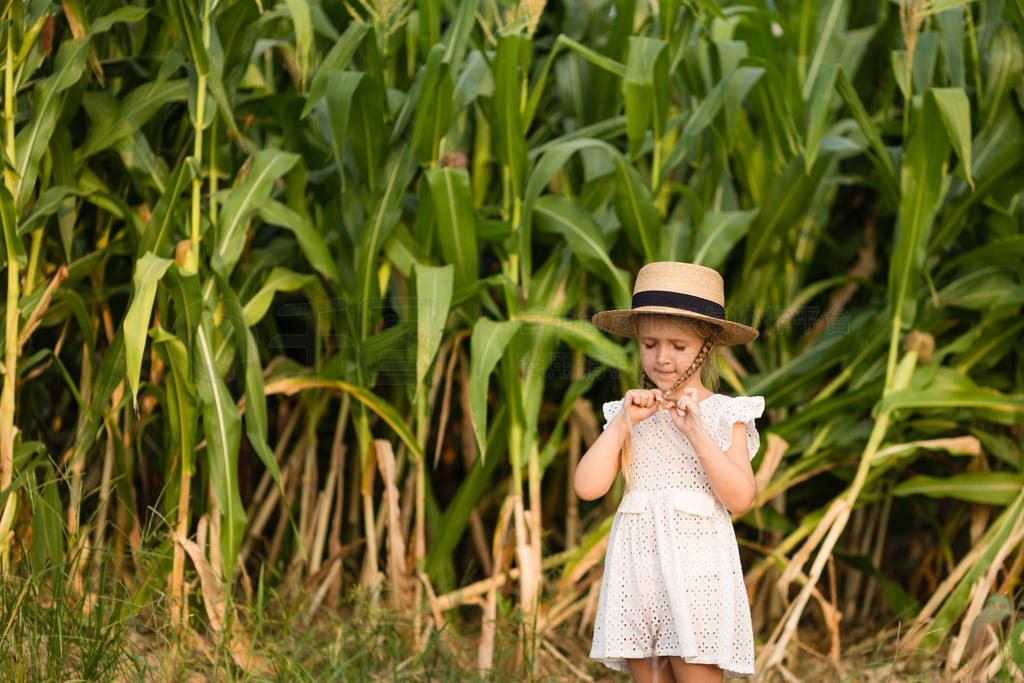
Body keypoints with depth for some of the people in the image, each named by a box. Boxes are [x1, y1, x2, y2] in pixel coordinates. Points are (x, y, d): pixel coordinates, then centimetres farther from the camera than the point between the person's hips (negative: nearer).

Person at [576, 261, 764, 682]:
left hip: (696, 565, -4)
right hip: (638, 564, 4)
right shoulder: (628, 416, 11)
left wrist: (695, 432, -15)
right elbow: (587, 486, 1)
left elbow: (739, 498, -9)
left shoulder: (723, 415, 2)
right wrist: (622, 424, -5)